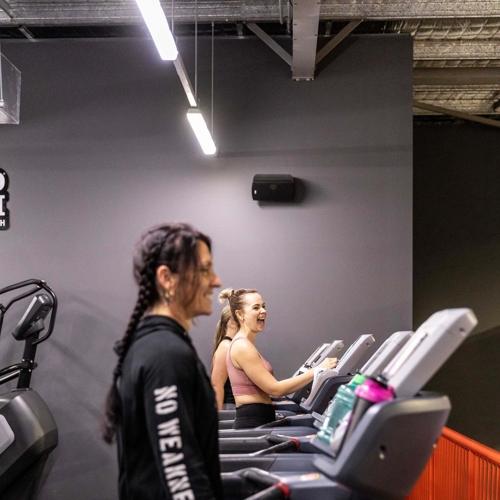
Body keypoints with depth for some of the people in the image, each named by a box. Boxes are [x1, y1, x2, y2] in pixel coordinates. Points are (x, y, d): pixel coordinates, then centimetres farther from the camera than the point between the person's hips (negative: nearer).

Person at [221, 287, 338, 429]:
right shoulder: (242, 346, -14)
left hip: (257, 421, 9)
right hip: (252, 423, -9)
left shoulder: (244, 345, 16)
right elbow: (275, 389, -16)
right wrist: (317, 371, -15)